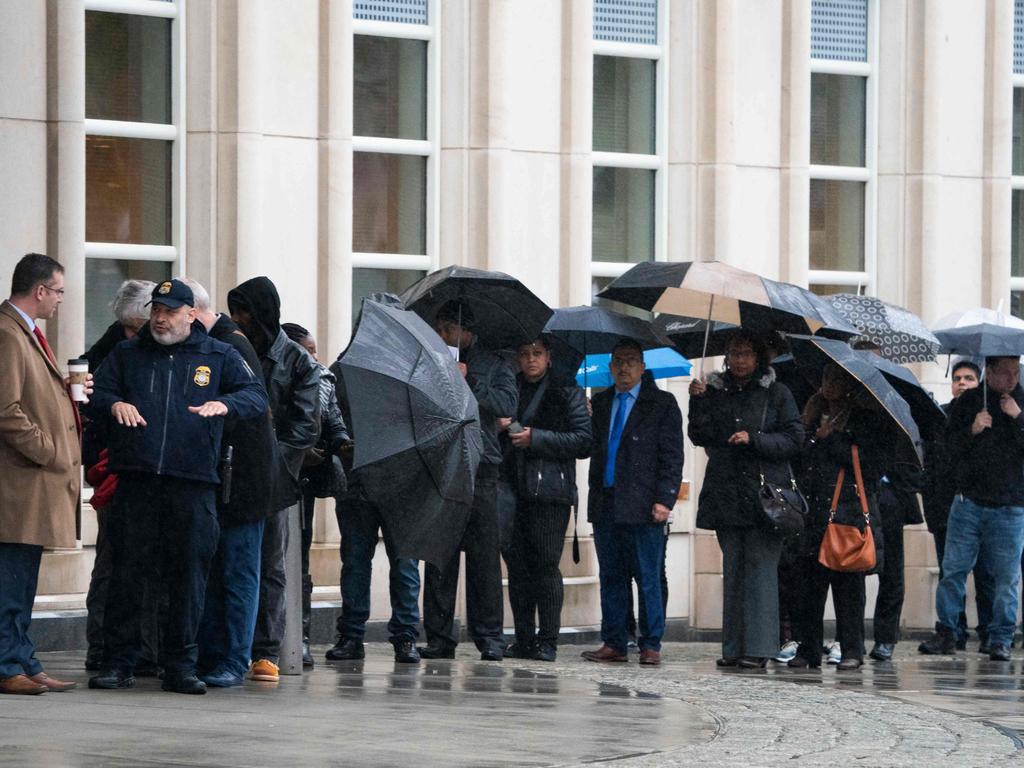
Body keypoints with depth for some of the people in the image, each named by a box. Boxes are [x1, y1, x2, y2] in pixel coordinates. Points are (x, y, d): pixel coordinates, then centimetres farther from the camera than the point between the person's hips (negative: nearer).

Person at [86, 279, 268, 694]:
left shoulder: (219, 356, 11)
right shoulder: (127, 355, 15)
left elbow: (257, 395, 4)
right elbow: (97, 395, 12)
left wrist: (224, 404, -16)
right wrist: (114, 405, -11)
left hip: (194, 483, 0)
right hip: (136, 481, 1)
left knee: (189, 575, 1)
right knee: (127, 571, -1)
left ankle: (180, 665, 8)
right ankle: (118, 662, 6)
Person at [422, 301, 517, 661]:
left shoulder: (493, 365, 10)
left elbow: (507, 404, -5)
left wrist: (469, 381, -12)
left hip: (480, 472, -2)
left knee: (484, 556, -4)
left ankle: (488, 635, 0)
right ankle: (439, 637, 4)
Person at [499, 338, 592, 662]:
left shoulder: (567, 391, 5)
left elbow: (583, 440, -3)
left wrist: (536, 438, -10)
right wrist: (499, 427, 1)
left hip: (550, 490, -4)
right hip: (514, 489, 4)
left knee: (546, 565, -7)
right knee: (517, 564, 2)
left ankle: (547, 641, -5)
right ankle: (524, 639, 7)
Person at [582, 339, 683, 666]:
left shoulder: (662, 404, 3)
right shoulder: (599, 403, 16)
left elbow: (672, 457, -2)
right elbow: (592, 449, 12)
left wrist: (664, 500, -11)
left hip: (642, 505, -4)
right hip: (605, 503, 4)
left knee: (648, 579, -1)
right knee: (610, 578, 7)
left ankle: (650, 645, 3)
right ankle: (613, 643, 12)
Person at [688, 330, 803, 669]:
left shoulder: (776, 394, 4)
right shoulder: (715, 392, 13)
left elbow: (794, 439, 0)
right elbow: (701, 437, 7)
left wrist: (754, 439, -12)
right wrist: (698, 402, -7)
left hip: (763, 495, -4)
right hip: (725, 494, 4)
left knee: (760, 565, -9)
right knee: (732, 568, 5)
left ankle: (758, 648, -10)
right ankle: (733, 648, 7)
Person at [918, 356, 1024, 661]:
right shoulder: (968, 401, 7)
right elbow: (950, 446, 4)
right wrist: (972, 431, -13)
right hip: (969, 499, 1)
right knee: (953, 569, -1)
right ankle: (946, 633, 8)